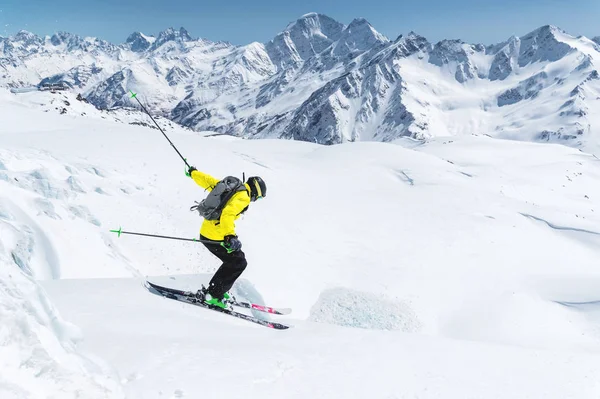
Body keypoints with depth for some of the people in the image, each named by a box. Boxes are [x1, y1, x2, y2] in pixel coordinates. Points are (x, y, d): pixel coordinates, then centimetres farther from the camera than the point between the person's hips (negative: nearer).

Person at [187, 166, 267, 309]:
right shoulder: (243, 197, -14)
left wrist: (194, 173, 41)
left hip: (205, 232, 10)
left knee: (233, 260, 21)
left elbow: (207, 180, 21)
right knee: (239, 263, 0)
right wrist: (230, 236, -42)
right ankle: (212, 295, 0)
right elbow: (228, 213, -31)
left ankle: (215, 289, 25)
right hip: (215, 237, -10)